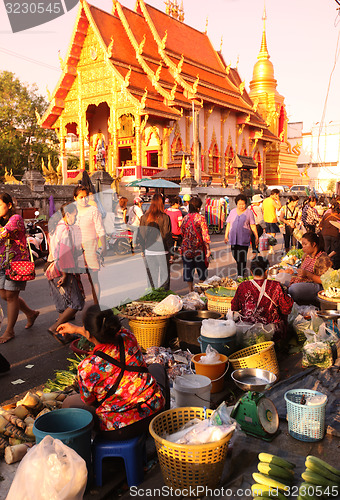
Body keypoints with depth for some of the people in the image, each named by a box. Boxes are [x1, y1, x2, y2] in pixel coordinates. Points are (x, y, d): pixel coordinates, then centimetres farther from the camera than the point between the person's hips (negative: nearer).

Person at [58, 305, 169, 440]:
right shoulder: (128, 338, -6)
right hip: (155, 410, 3)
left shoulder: (86, 368, -18)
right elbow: (108, 335, 19)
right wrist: (76, 330, 30)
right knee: (157, 368, 35)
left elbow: (88, 401, 0)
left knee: (70, 403, 19)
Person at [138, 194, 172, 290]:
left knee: (151, 276, 12)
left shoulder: (144, 217, -1)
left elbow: (141, 235, 3)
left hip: (149, 251, 3)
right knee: (164, 275, 10)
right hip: (162, 251, -3)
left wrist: (143, 250, 14)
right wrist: (170, 252, -2)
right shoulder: (165, 217, -10)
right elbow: (167, 235, -9)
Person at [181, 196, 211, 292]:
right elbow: (205, 235, -14)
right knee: (202, 269, 12)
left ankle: (190, 289, 18)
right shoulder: (201, 218, -12)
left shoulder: (185, 218, 1)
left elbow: (182, 233, 10)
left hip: (186, 247, 3)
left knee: (188, 269, 11)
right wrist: (208, 249, -10)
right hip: (199, 248, -3)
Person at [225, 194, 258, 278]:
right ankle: (241, 268, 32)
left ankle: (241, 274, 1)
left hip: (244, 238, -3)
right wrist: (226, 236, 10)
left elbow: (253, 226, 4)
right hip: (233, 238, 3)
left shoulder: (249, 212, 3)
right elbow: (228, 224, 14)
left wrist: (256, 237, 2)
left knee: (242, 256, -5)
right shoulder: (232, 212, 12)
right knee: (235, 255, 7)